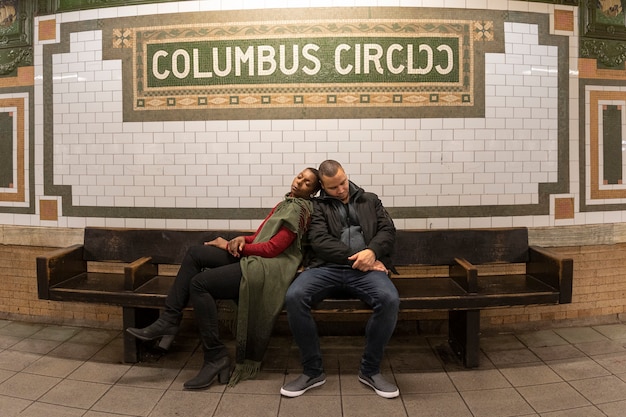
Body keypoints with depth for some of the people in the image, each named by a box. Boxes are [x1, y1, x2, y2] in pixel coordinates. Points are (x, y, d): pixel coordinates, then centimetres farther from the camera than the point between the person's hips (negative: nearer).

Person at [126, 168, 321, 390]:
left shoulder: (300, 209, -9)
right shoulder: (286, 203, 20)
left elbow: (272, 248, -16)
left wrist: (230, 245, -7)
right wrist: (243, 239, -2)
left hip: (269, 267, -10)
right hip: (254, 258, 10)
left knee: (199, 283, -20)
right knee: (195, 253, -3)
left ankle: (216, 357, -11)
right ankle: (168, 321, -5)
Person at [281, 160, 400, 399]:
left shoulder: (370, 200, 23)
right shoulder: (318, 206, 15)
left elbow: (388, 230, 10)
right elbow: (319, 241, -1)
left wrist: (371, 251, -12)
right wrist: (355, 257, -12)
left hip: (365, 270, 1)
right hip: (327, 268, 0)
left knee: (389, 299, -31)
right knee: (294, 297, -29)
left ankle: (370, 370, -9)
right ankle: (313, 371, -9)